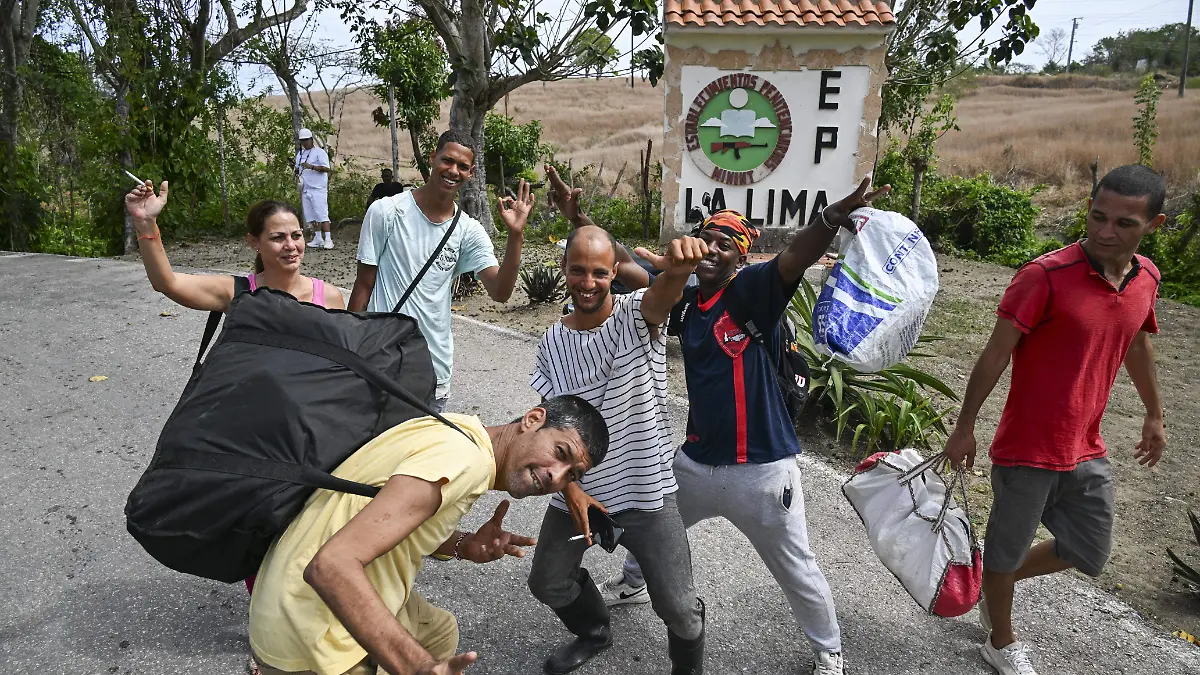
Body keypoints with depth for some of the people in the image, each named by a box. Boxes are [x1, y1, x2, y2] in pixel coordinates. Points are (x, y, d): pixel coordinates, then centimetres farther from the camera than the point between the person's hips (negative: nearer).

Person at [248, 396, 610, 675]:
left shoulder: (460, 429, 1)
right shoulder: (464, 460, -27)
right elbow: (331, 566, -34)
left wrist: (463, 546, -5)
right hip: (311, 641, -9)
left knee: (439, 633, 26)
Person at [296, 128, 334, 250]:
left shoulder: (319, 152, -5)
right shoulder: (300, 154, 18)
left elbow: (326, 168, -15)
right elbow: (298, 168, 29)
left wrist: (311, 167, -26)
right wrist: (297, 174, 6)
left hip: (318, 189, -7)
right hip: (305, 189, 8)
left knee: (322, 214, -12)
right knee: (311, 216, 7)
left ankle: (328, 239, -13)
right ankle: (317, 239, 13)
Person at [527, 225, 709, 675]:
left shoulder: (637, 315, -13)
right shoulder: (551, 344, -2)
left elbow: (664, 294, -38)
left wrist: (680, 266, -62)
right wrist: (570, 487, -10)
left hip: (647, 491, -4)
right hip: (578, 490, 4)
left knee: (678, 608, 3)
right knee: (548, 583, 20)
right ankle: (595, 633, 52)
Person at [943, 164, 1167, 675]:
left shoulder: (1146, 277, 0)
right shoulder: (1045, 276, -21)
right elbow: (995, 355, -16)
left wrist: (1154, 414, 27)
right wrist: (964, 427, -11)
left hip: (1087, 452, 6)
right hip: (1027, 451, -6)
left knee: (1088, 555, 18)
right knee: (1007, 549, 13)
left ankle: (996, 581, 43)